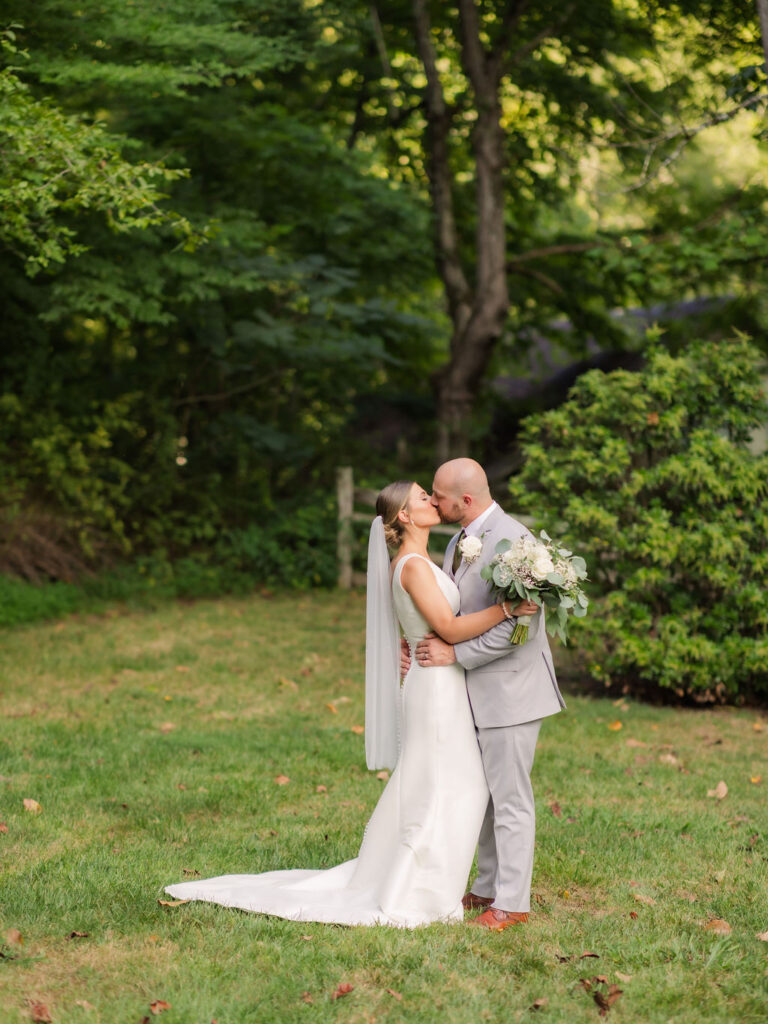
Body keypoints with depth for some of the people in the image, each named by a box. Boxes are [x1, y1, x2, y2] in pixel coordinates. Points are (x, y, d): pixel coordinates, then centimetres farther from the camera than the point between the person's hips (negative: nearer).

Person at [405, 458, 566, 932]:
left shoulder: (511, 541, -20)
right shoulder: (459, 542, 11)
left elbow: (518, 626, -24)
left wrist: (455, 654, -20)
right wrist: (419, 645, -2)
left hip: (509, 688, -9)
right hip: (477, 693, 9)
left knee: (510, 798, -1)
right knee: (484, 795, 17)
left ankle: (512, 902, 8)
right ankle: (489, 887, 29)